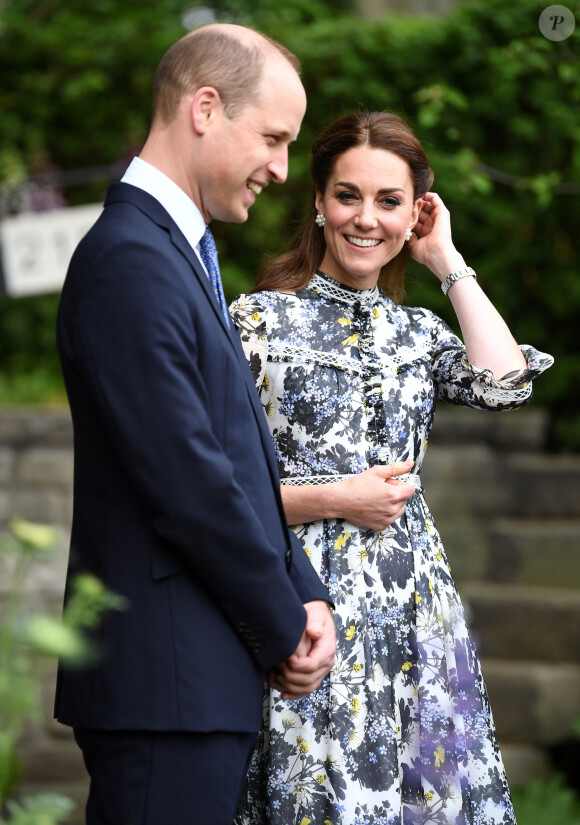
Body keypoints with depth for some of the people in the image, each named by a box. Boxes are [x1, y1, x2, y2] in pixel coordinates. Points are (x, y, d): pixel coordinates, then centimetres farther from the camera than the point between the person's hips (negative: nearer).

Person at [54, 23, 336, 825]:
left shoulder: (180, 253, 19)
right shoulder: (130, 260, -14)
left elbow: (246, 459, 19)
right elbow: (187, 482, -18)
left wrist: (307, 598, 6)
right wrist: (287, 631, -8)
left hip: (206, 678, 10)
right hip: (166, 682, -10)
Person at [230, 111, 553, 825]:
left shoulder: (417, 332, 14)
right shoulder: (257, 319, 0)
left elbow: (506, 384, -7)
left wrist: (447, 262, 2)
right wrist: (335, 499, -12)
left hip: (412, 610, 4)